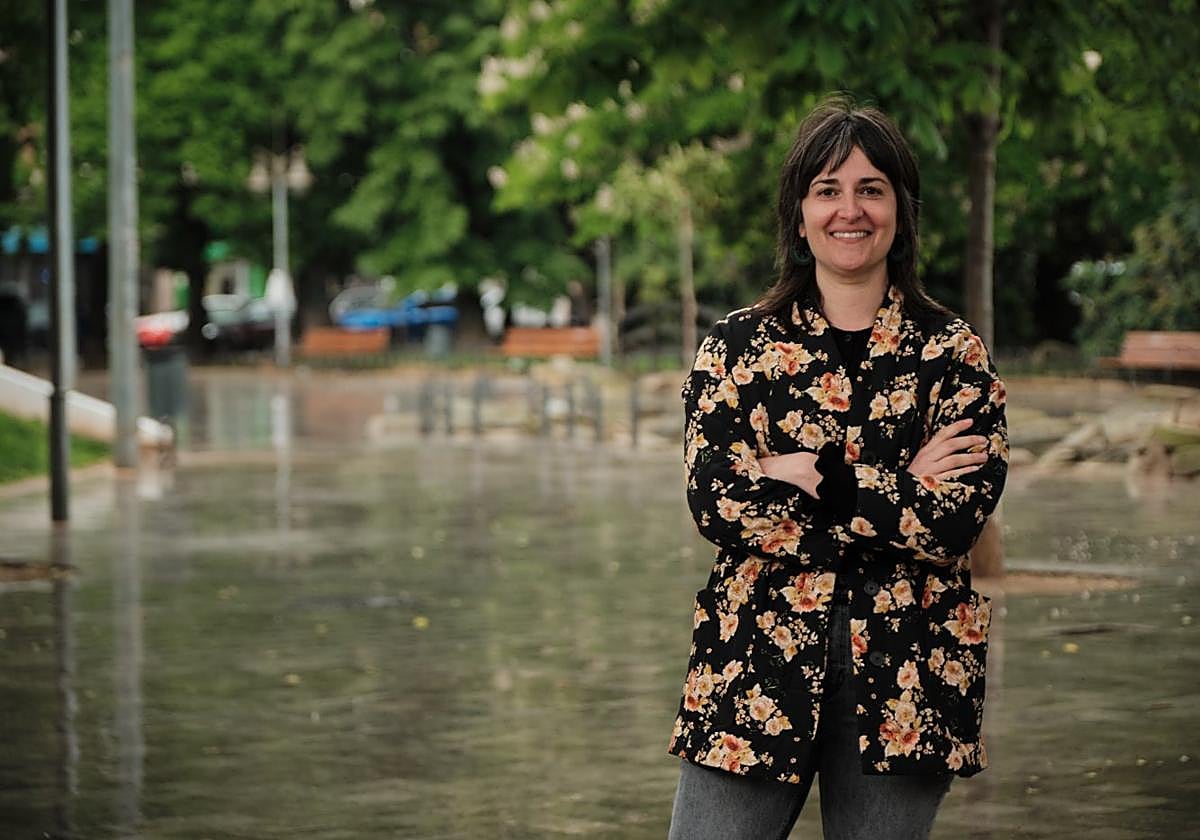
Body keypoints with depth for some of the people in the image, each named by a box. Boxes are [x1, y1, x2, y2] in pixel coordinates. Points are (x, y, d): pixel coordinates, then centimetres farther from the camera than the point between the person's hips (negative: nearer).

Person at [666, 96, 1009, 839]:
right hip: (758, 665, 0)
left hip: (904, 676, 0)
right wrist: (901, 496, -12)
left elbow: (957, 522, -9)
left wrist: (809, 477, -13)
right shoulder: (738, 345, 4)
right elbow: (716, 502, -9)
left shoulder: (953, 352, 3)